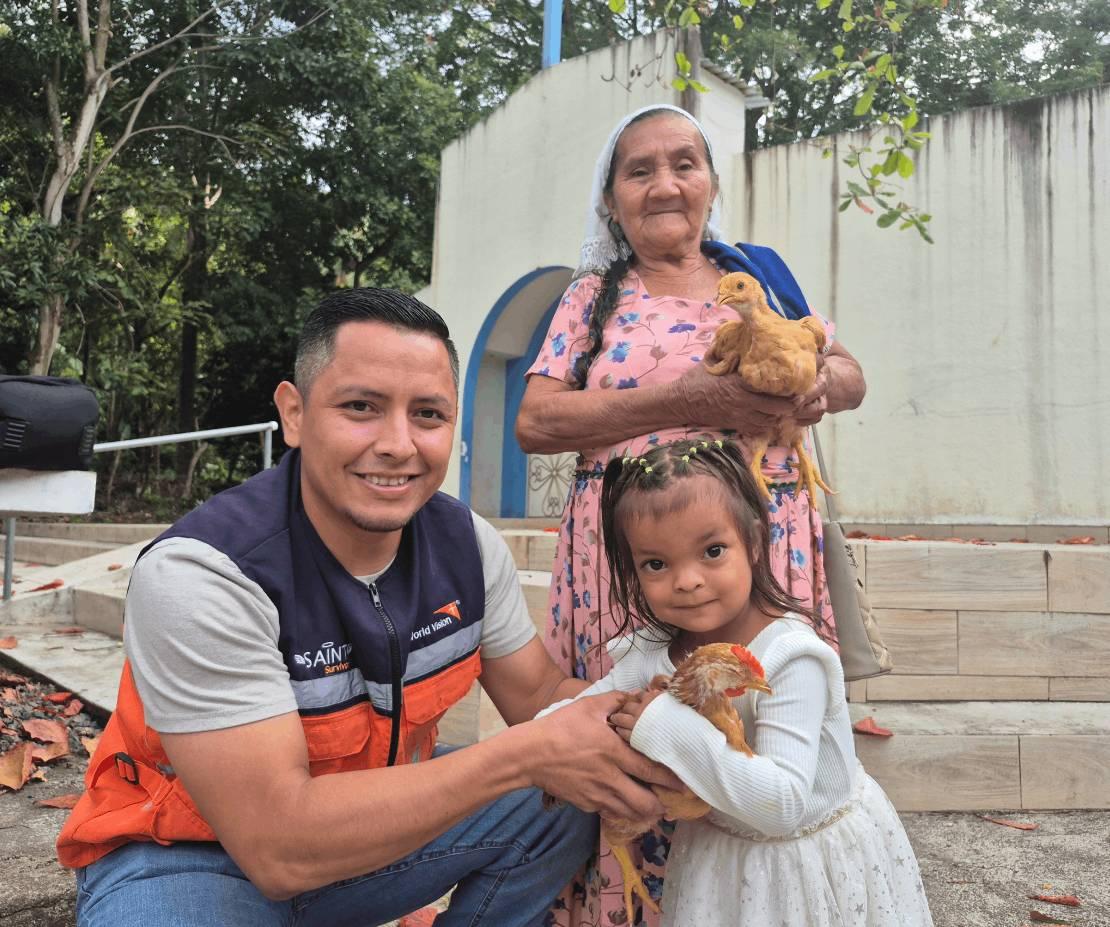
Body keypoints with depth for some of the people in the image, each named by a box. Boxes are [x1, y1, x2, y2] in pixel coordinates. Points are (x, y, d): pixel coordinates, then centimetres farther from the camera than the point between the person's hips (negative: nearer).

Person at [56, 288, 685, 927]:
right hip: (192, 857, -4)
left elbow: (539, 693, -4)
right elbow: (277, 846, -32)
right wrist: (524, 755, -33)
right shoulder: (200, 574, -30)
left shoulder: (468, 544, -12)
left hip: (371, 817, 5)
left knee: (568, 804, -8)